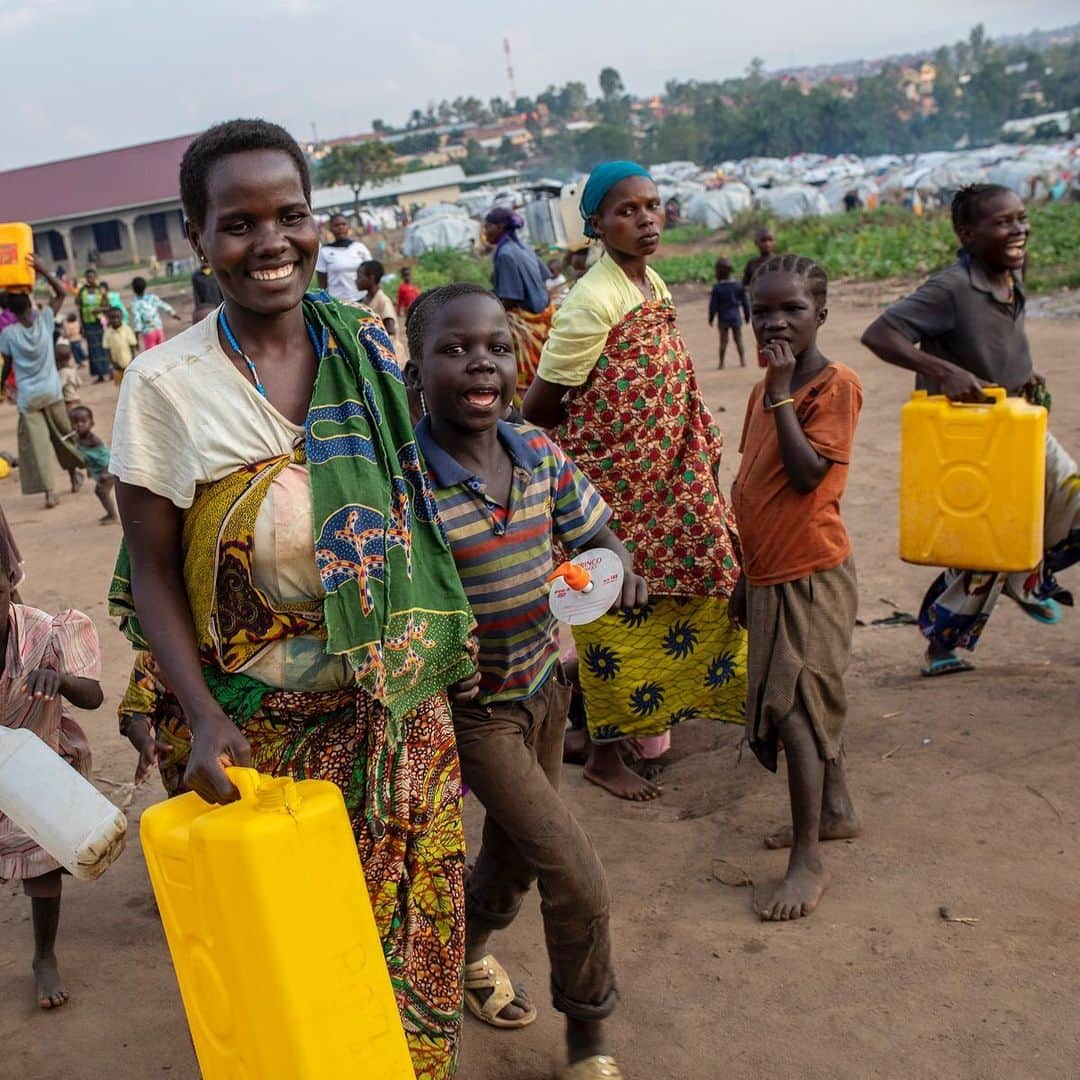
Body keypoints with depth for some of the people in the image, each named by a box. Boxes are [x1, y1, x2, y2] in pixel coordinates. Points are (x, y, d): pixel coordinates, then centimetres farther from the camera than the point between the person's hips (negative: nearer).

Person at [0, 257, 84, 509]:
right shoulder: (44, 320, -8)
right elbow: (61, 293, 4)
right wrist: (43, 272, -4)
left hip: (27, 396, -3)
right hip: (52, 392, 3)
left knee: (36, 443, -1)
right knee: (63, 435, 20)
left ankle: (50, 491, -8)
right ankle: (74, 474, 34)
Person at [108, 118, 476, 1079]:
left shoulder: (370, 346, -1)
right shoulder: (167, 385, -12)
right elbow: (151, 574, -7)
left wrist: (446, 649, 10)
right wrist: (205, 719, -17)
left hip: (406, 707, 4)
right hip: (271, 724, -3)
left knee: (421, 926, 16)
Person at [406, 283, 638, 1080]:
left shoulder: (540, 454, -6)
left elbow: (597, 534, 6)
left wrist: (617, 569, -14)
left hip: (544, 684, 6)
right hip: (473, 708, -6)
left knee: (518, 851, 25)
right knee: (580, 882, -5)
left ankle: (469, 950, 56)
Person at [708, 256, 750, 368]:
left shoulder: (717, 288, -11)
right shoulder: (738, 286, -1)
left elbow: (713, 305, -9)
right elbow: (745, 301, 4)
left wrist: (711, 318, 3)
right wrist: (747, 315, 15)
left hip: (723, 318, -2)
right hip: (736, 317, 2)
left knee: (723, 341, 2)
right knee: (738, 339, 10)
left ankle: (722, 363, 3)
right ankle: (742, 360, 11)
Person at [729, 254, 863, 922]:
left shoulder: (836, 384, -13)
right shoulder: (765, 391, 11)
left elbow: (808, 474, -25)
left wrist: (781, 393, -21)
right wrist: (747, 578, 20)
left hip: (811, 575, -8)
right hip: (771, 576, 8)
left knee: (794, 709, -9)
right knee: (814, 702, 19)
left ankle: (809, 861, 0)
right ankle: (836, 811, 35)